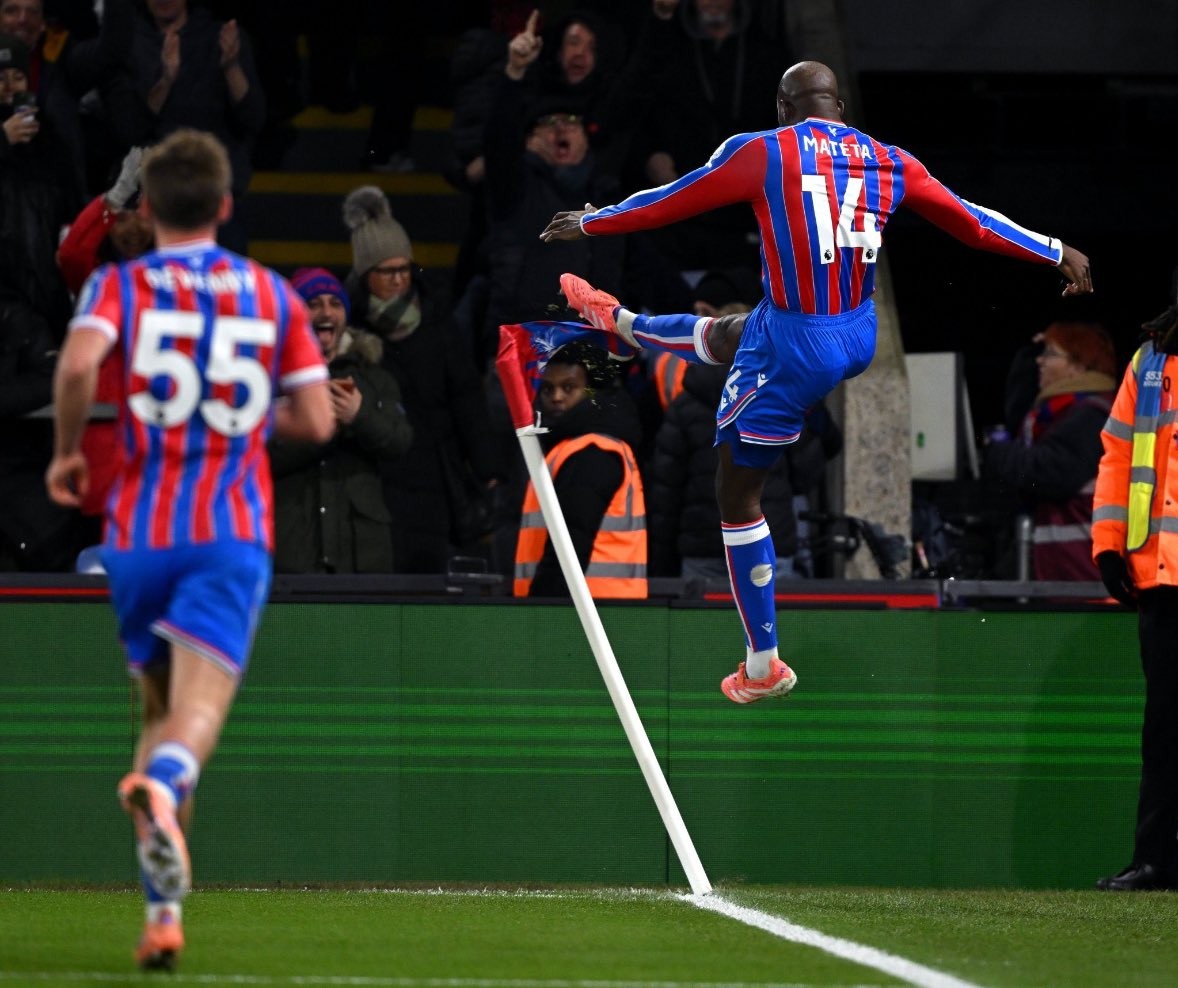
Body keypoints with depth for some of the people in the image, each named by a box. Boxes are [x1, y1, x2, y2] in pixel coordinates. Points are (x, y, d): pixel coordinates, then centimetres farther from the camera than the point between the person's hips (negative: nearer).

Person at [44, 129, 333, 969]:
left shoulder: (120, 286, 4)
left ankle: (165, 911, 11)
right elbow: (317, 422, 6)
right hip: (234, 533, -1)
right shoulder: (273, 294, 11)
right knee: (199, 709, -16)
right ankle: (163, 785, -52)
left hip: (139, 530, 1)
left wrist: (67, 454, -2)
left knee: (161, 709, 18)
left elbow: (79, 363, -18)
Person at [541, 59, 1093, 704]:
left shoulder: (762, 152, -11)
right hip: (861, 336, 6)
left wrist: (588, 223, 17)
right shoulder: (888, 163, 1)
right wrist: (1059, 254, 23)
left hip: (794, 347, -6)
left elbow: (669, 203, 0)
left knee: (737, 494, 10)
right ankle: (619, 322, 64)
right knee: (725, 337, 34)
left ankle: (763, 666, 14)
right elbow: (972, 223, 9)